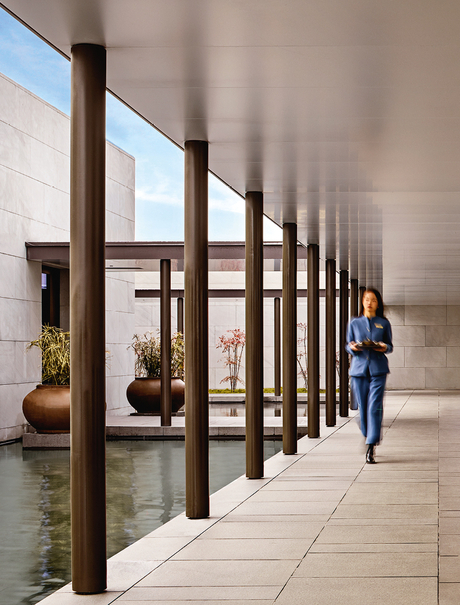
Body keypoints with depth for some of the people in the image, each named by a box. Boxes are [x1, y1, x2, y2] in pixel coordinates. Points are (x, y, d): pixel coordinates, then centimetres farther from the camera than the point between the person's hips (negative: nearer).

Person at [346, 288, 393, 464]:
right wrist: (352, 348, -10)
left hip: (378, 369, -2)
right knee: (363, 408, 3)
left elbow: (390, 345, 12)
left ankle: (371, 448, -15)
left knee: (374, 407, -12)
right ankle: (368, 437, 28)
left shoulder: (384, 323, 8)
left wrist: (385, 347, -11)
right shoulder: (354, 323, 10)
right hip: (359, 368, 2)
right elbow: (348, 345, 12)